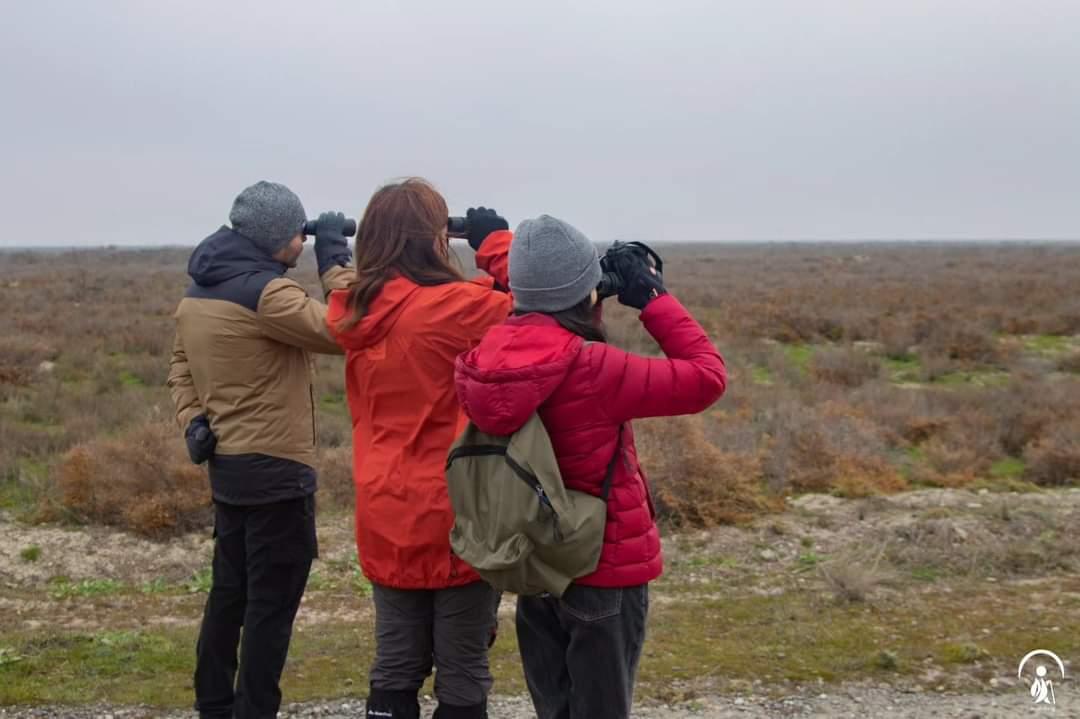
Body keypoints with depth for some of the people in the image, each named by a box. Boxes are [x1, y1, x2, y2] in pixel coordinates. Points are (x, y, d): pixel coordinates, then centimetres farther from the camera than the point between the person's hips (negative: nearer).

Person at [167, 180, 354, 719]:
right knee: (272, 605, -2)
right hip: (276, 471, -9)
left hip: (227, 465, 9)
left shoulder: (198, 291, 9)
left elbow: (181, 365, 17)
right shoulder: (263, 291, -20)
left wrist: (193, 421, 7)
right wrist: (334, 259, -13)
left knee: (230, 592, 18)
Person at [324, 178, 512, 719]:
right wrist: (497, 242, -5)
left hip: (386, 522, 6)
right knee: (463, 675, 7)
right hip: (459, 520, -6)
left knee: (395, 669, 15)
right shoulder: (456, 308, -18)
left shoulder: (354, 314, 0)